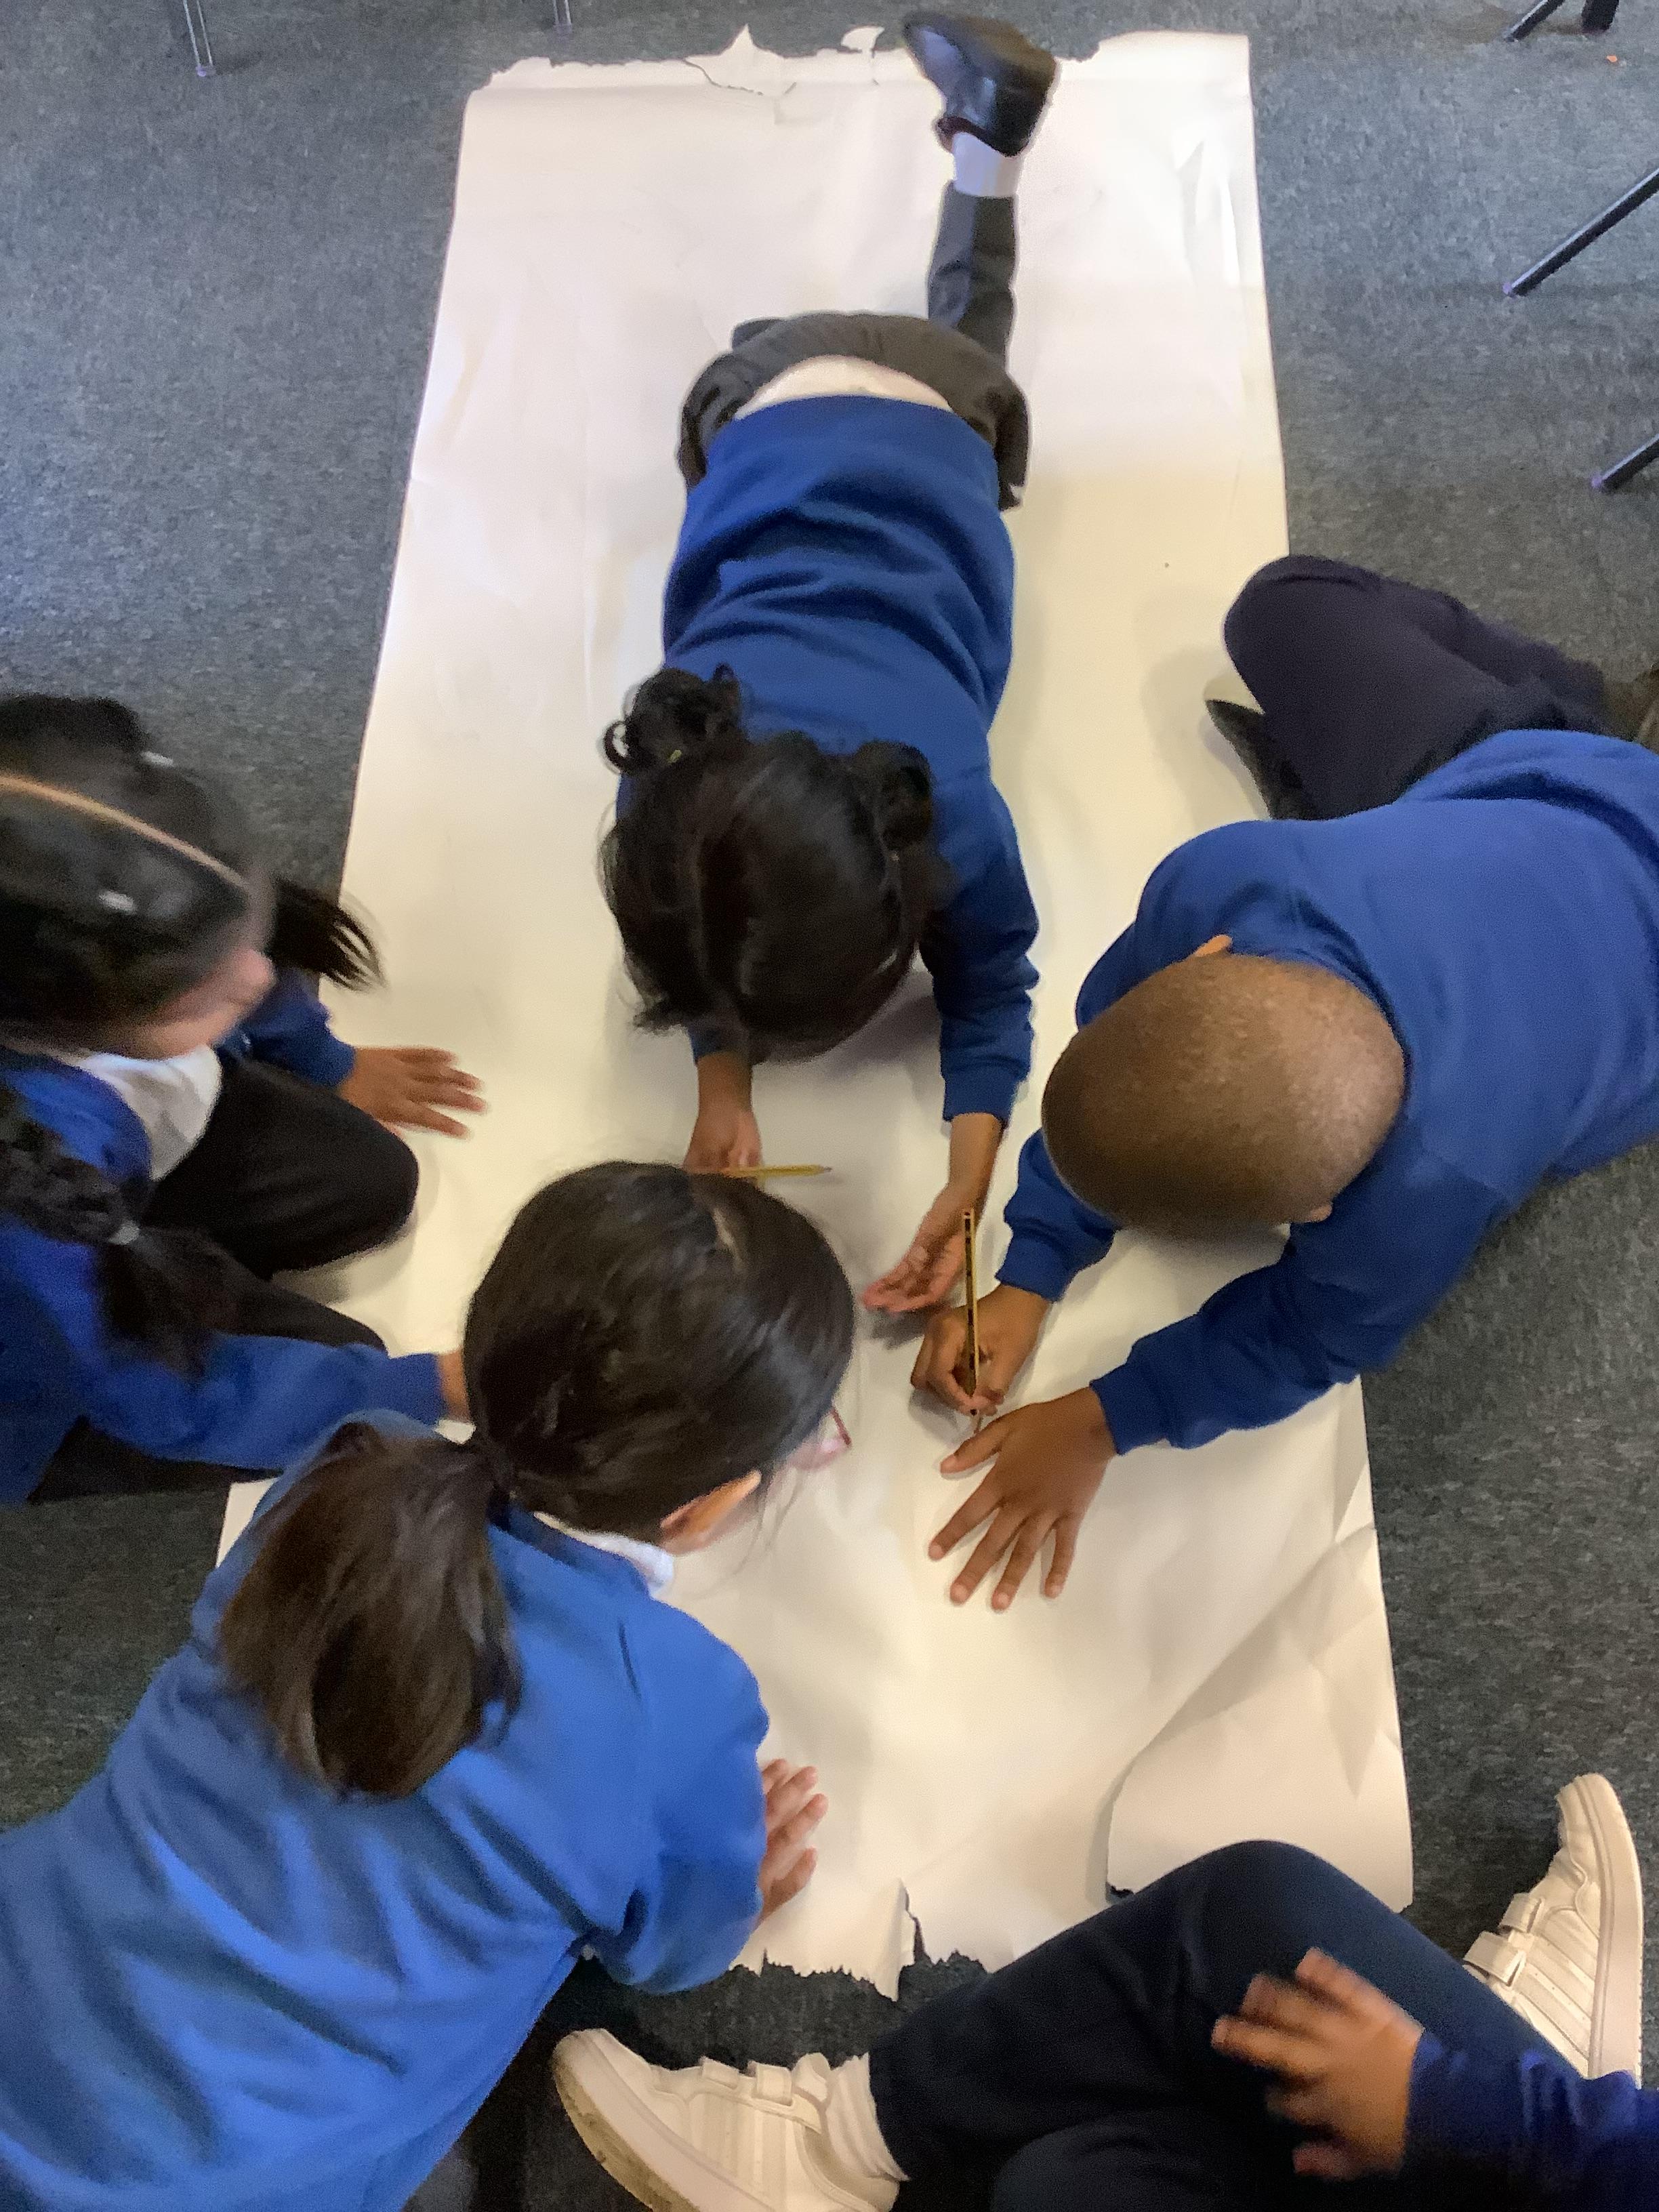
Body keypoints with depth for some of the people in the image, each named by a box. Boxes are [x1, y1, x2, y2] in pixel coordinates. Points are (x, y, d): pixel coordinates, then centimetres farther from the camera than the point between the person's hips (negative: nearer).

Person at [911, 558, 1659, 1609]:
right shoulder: (1221, 878, -42)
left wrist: (1103, 1424, -31)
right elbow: (1109, 1065, -24)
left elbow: (1308, 1336, -26)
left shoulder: (1419, 1194, -50)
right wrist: (1028, 1276, -29)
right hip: (1500, 772, 3)